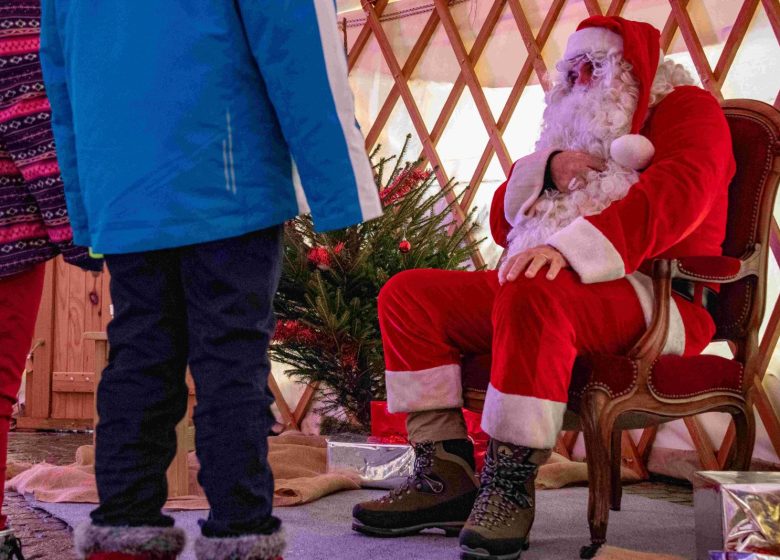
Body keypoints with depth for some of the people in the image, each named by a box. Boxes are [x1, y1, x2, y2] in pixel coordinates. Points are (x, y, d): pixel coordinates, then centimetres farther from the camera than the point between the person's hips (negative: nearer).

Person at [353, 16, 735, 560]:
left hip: (656, 301, -8)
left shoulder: (687, 108, 5)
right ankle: (444, 475, -13)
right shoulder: (576, 131, 28)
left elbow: (678, 192, -18)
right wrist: (546, 169, 1)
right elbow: (504, 223, 22)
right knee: (408, 294, -4)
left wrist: (571, 247, -32)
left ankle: (511, 484, -32)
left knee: (532, 294, -38)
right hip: (558, 285, 8)